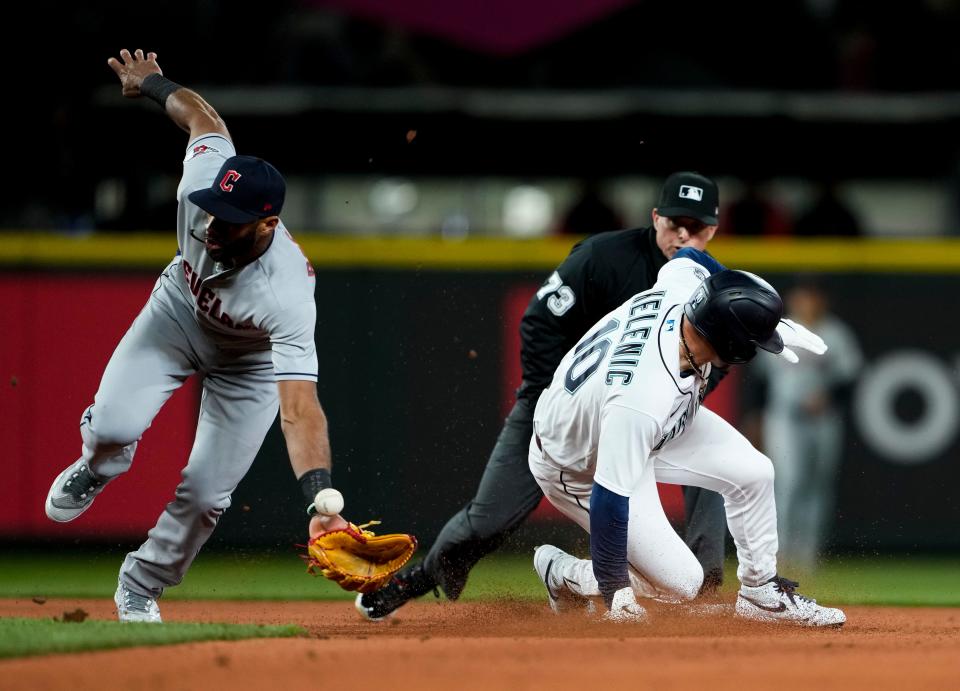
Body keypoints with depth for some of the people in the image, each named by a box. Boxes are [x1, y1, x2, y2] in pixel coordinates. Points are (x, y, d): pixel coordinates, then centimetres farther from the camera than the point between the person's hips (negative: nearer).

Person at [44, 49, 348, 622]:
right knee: (113, 427, -19)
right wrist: (152, 84, 10)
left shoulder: (288, 294, -45)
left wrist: (322, 503, -64)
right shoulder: (204, 176, -35)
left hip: (248, 362, -3)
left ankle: (142, 587, 23)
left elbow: (300, 408, -52)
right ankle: (100, 468, 20)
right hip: (180, 311, 3)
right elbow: (203, 116, -11)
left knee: (206, 495, -7)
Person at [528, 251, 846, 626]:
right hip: (581, 470, -8)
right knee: (681, 581, -8)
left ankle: (761, 593, 22)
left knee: (753, 472, 0)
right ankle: (562, 573, 15)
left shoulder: (682, 286, -25)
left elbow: (688, 256, 2)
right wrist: (615, 591, -26)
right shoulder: (644, 399, -44)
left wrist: (762, 317, -1)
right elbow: (609, 497, -36)